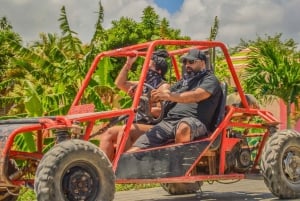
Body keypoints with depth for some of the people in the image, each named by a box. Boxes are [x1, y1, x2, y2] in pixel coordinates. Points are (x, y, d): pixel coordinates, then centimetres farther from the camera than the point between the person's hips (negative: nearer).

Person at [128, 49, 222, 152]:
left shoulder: (210, 79, 10)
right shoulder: (183, 82, 32)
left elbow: (196, 96, -11)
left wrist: (169, 96, -24)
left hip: (193, 121, -6)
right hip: (168, 121, 6)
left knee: (183, 128, -45)